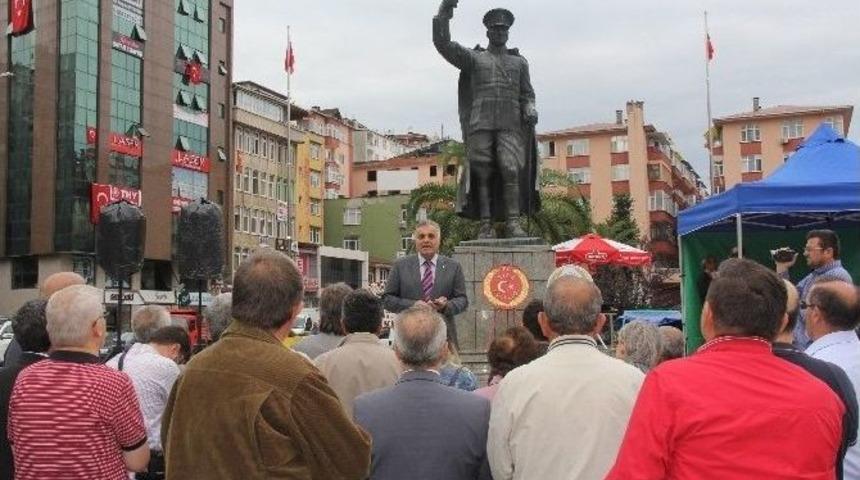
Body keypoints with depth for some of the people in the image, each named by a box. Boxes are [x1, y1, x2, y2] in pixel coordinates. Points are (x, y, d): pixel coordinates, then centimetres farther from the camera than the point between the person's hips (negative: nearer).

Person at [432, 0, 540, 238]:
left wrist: (530, 110, -2)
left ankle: (513, 222, -15)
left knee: (511, 171, -15)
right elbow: (443, 44, 6)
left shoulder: (519, 62, 22)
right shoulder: (473, 58, 16)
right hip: (480, 124, 0)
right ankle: (485, 225, -4)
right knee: (482, 174, -5)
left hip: (510, 125, 0)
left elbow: (527, 94, 20)